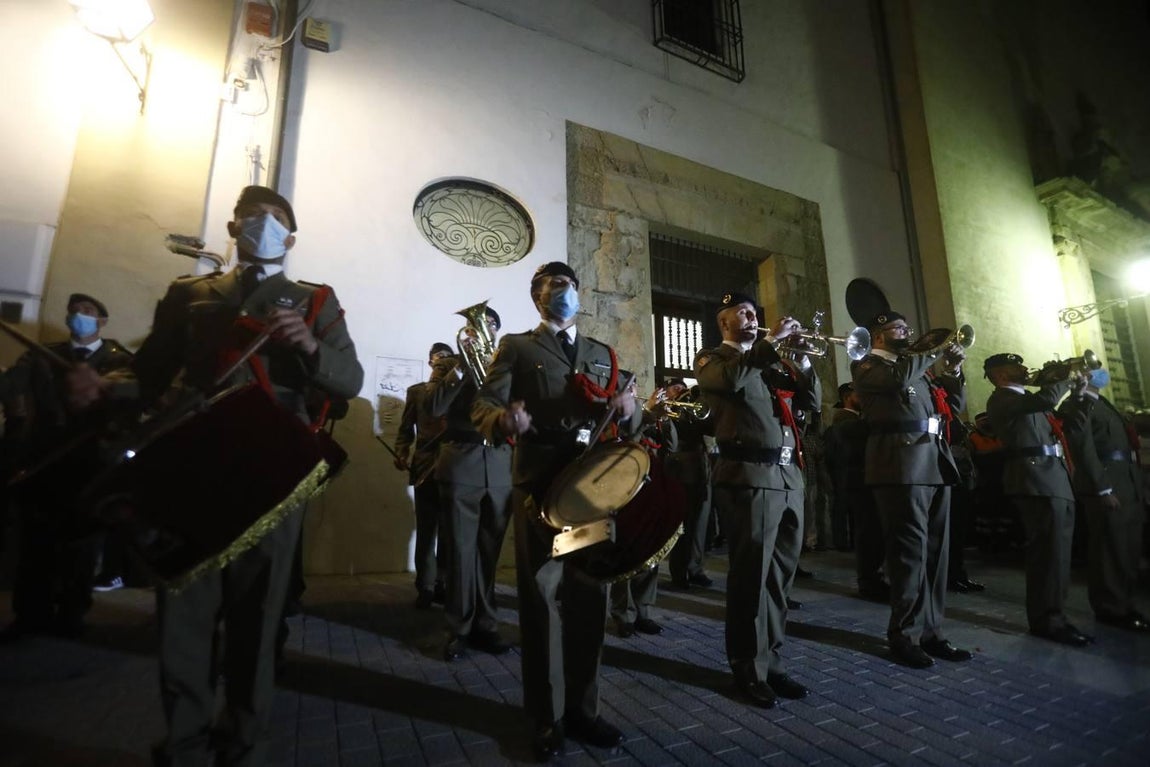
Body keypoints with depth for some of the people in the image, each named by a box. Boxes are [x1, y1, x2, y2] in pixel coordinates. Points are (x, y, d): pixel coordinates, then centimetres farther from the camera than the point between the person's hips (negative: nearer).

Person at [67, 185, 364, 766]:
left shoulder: (315, 302, 11)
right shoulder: (187, 295, 17)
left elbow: (350, 382, 1)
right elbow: (151, 377, 15)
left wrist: (310, 346, -18)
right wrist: (104, 387, -6)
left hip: (272, 478, -1)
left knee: (255, 614, 6)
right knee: (182, 613, 2)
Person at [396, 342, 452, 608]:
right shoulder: (416, 391, 15)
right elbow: (406, 429, 7)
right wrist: (401, 455, -6)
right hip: (426, 468, 0)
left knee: (449, 531, 4)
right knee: (426, 530, 2)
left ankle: (444, 585, 14)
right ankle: (426, 587, 10)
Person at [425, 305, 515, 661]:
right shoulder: (450, 363, 9)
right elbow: (434, 407, -6)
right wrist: (462, 366, -10)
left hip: (501, 464, 2)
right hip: (461, 463, -2)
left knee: (489, 550, 8)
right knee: (462, 549, 0)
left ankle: (484, 624, 20)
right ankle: (459, 629, 12)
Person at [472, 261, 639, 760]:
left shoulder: (604, 354, 18)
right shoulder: (517, 347, 6)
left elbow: (628, 424, 14)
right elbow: (482, 407, -6)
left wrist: (628, 409, -10)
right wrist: (505, 420, -29)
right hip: (540, 485, -3)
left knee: (591, 596, 9)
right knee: (540, 596, 3)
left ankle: (582, 707, 25)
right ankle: (546, 717, 18)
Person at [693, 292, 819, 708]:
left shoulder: (773, 362, 23)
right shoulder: (711, 359, 4)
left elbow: (813, 401, 16)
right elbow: (730, 379, -20)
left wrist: (802, 361, 2)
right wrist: (771, 340, -14)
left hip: (788, 475, 7)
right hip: (749, 475, -7)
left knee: (780, 575, 11)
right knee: (751, 575, 0)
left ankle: (771, 660, 24)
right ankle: (749, 669, 13)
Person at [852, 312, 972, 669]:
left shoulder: (916, 367, 26)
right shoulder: (867, 365, 1)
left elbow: (953, 404, 27)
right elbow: (899, 378, -21)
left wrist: (952, 369, 11)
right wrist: (931, 353, -4)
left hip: (936, 462, 8)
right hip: (902, 465, -8)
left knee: (935, 551, 9)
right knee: (909, 550, -6)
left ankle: (931, 631, 19)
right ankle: (904, 634, 4)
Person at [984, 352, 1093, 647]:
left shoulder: (1026, 398, 23)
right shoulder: (1002, 398, -6)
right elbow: (1046, 399, -23)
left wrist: (1078, 392, 17)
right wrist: (1066, 380, -3)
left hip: (1053, 479, 10)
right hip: (1037, 480, -10)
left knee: (1055, 551, 13)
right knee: (1049, 551, -9)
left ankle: (1052, 615, 22)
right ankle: (1046, 620, -1)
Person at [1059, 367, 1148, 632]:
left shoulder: (1101, 402, 21)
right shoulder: (1076, 405, -8)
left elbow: (1126, 439, 20)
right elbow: (1084, 450, -15)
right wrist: (1103, 489, -19)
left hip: (1127, 485, 9)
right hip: (1107, 486, -9)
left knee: (1128, 550, 13)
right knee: (1111, 551, -3)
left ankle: (1123, 605, 23)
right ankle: (1111, 609, 7)